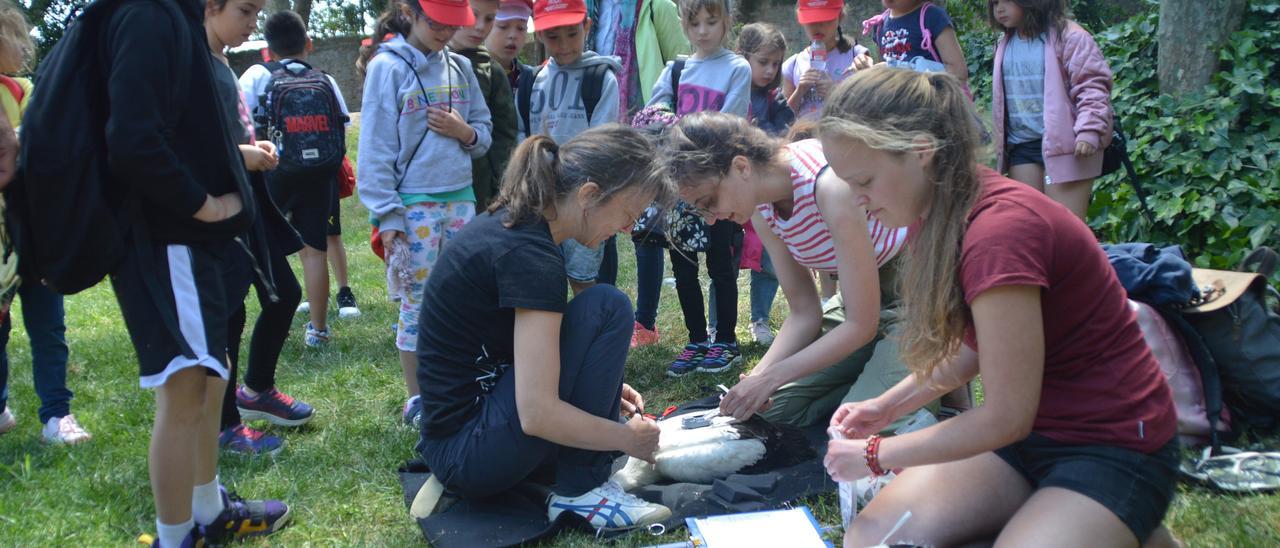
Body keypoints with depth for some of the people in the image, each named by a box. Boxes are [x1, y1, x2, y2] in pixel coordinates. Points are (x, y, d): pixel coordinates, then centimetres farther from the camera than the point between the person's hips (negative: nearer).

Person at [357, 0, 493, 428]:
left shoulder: (460, 67, 8)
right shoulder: (388, 67, -7)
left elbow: (485, 132, 13)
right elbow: (376, 146, -8)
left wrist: (465, 132, -11)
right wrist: (386, 216, -12)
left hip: (461, 199, 5)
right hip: (414, 206, -5)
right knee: (418, 305, 2)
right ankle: (416, 401, 14)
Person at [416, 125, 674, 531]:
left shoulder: (507, 224, 5)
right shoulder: (529, 254, -24)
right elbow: (538, 414, -27)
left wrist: (600, 385, 11)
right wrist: (628, 439, -12)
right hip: (469, 451, -10)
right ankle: (579, 492, -8)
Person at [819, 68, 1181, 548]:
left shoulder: (999, 229, -28)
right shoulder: (948, 213, -1)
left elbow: (1006, 417, -23)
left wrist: (876, 454, -13)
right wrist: (886, 406, 2)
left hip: (1113, 448, -7)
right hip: (1028, 430, 8)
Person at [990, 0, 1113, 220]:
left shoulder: (1068, 36, -9)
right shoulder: (1005, 44, 13)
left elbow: (1092, 85, -11)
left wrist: (1089, 131, -22)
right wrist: (1002, 141, 24)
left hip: (1064, 145, -7)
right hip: (1021, 146, 7)